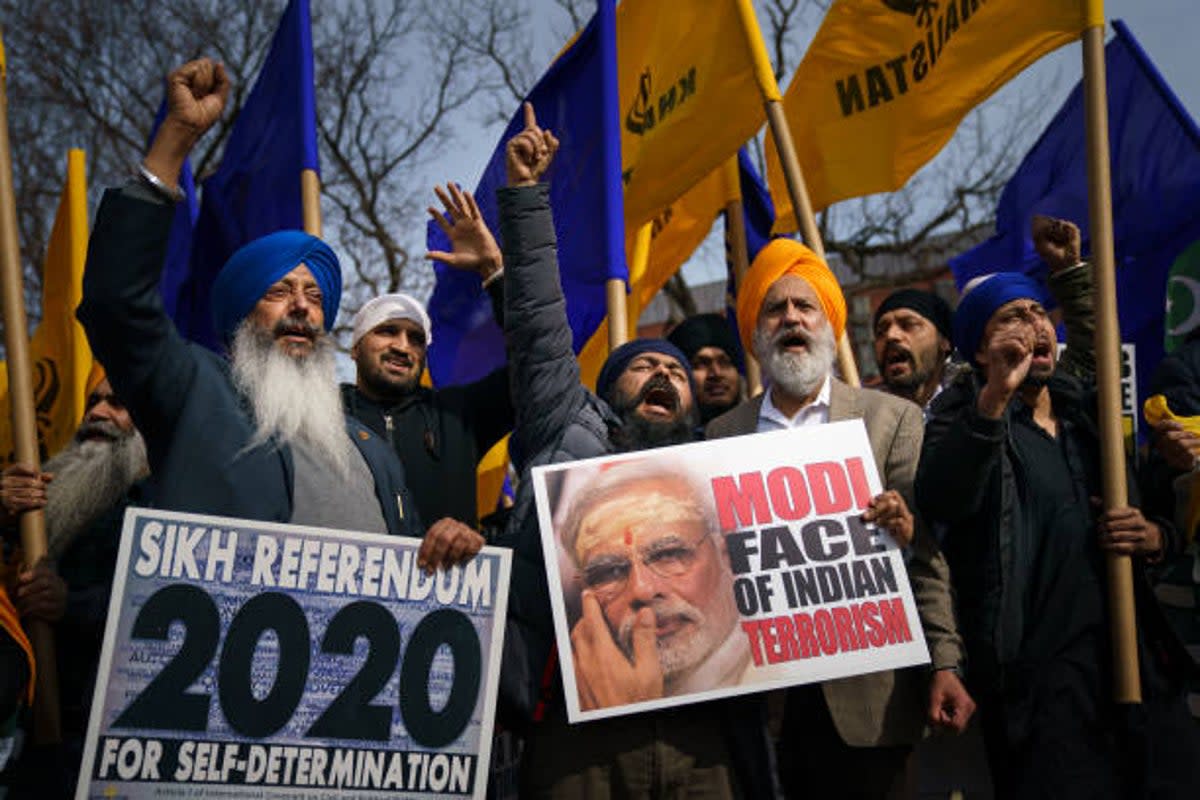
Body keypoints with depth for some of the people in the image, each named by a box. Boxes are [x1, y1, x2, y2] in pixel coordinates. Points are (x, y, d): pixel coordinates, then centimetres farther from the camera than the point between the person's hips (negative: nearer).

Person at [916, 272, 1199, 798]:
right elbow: (939, 502, -21)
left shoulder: (1089, 410, 16)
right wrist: (996, 396, -28)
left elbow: (1149, 510, 25)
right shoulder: (966, 415, 0)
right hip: (1037, 673, -5)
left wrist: (1154, 537, 1)